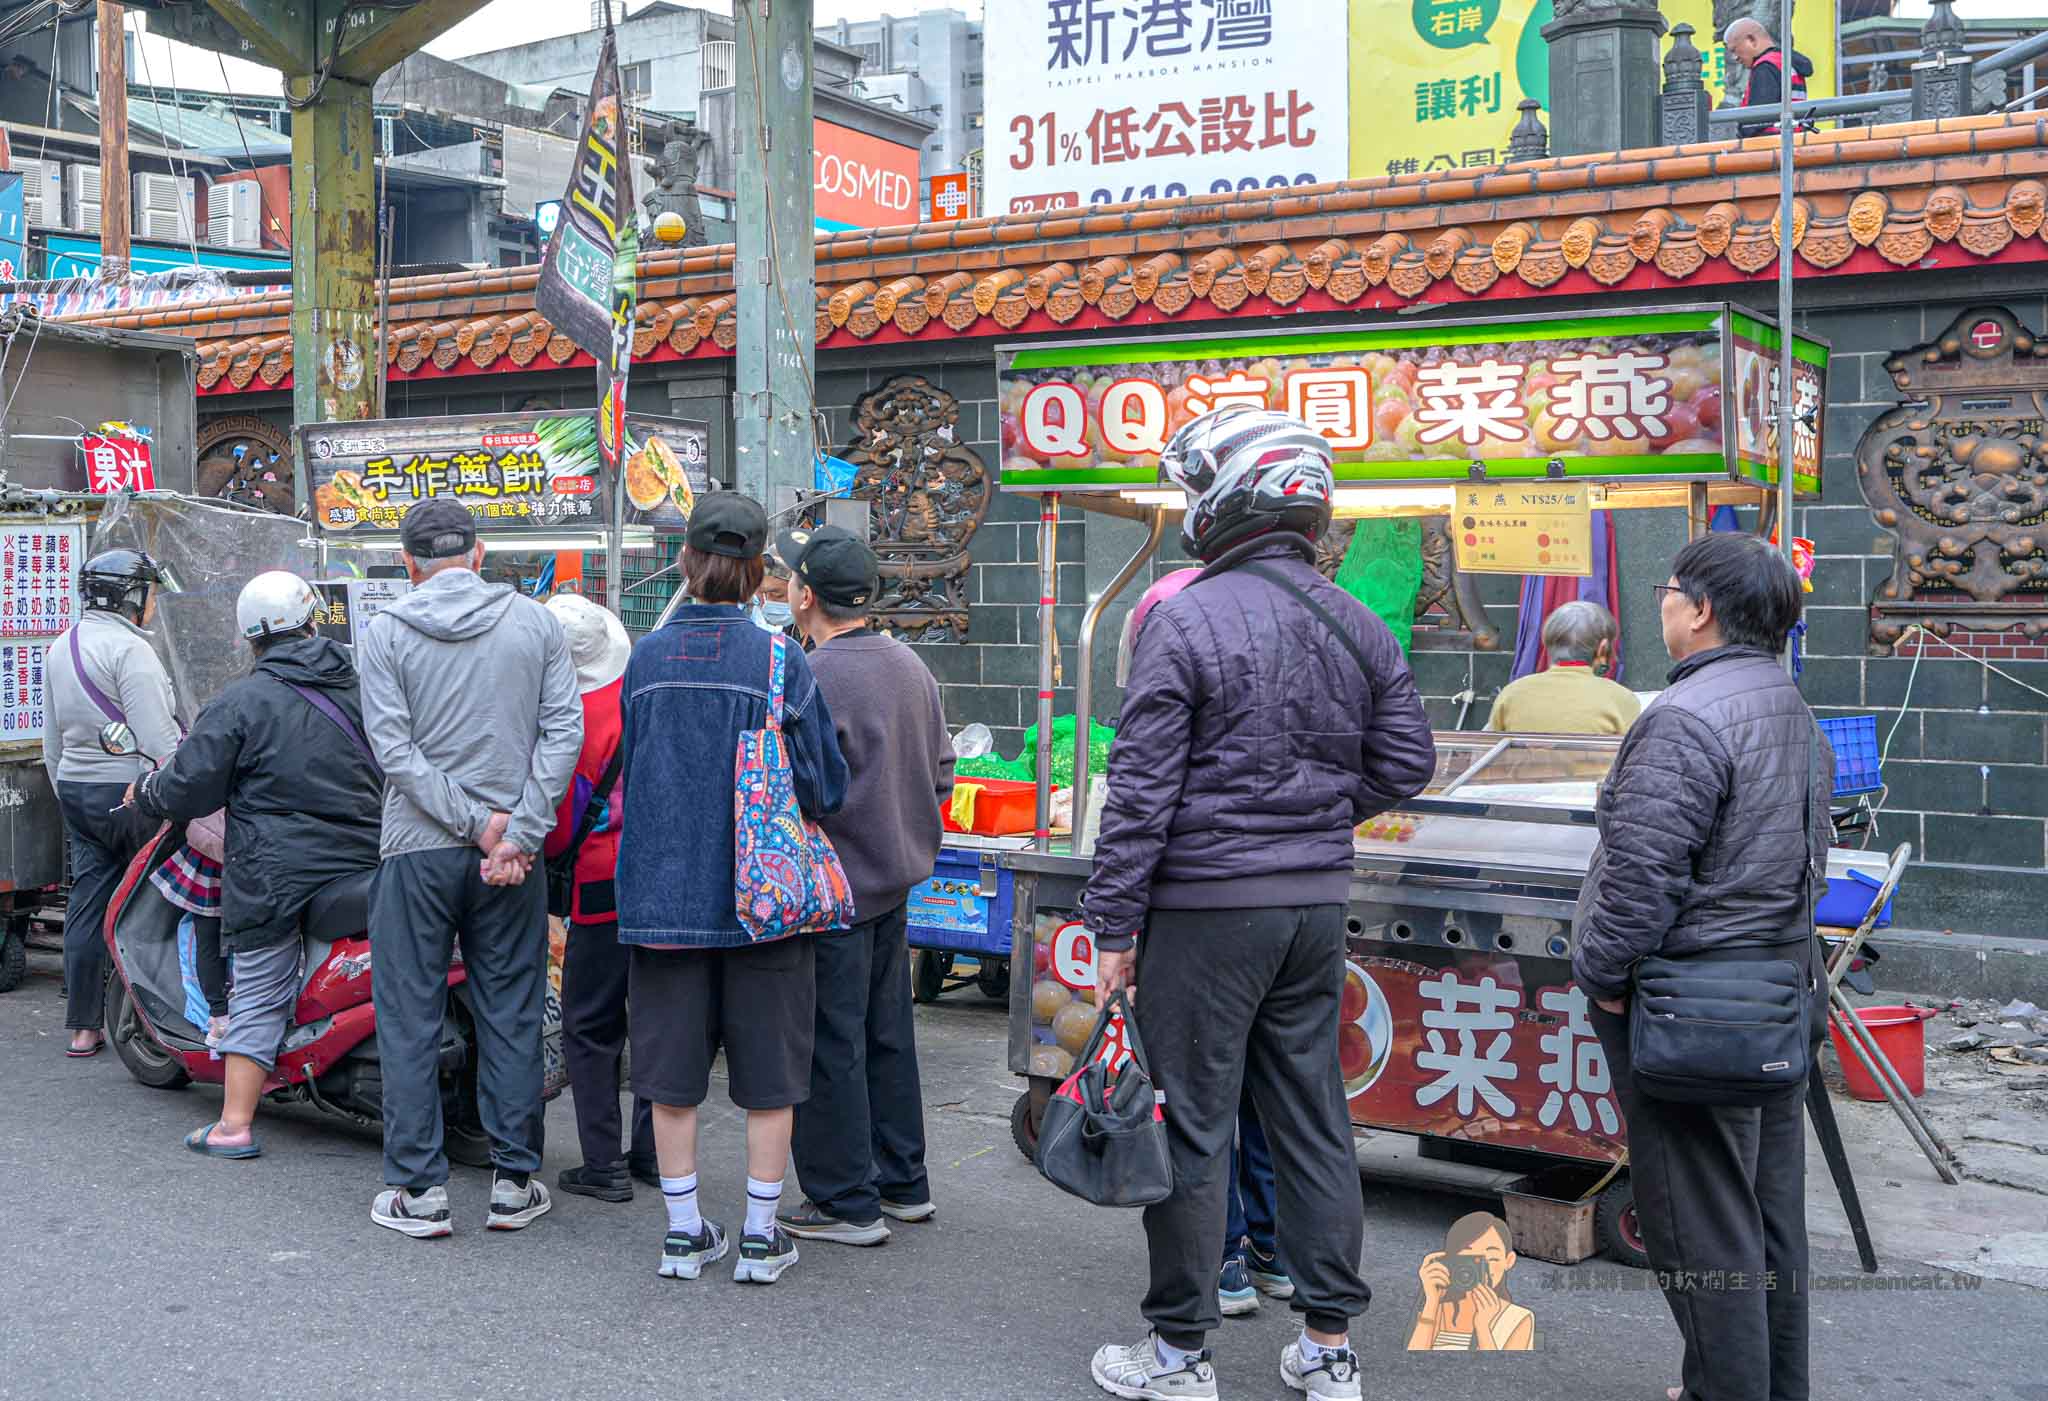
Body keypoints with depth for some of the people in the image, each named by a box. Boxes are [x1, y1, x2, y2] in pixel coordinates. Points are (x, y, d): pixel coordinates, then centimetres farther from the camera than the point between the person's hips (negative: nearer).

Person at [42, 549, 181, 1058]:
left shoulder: (60, 647, 14)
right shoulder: (128, 648, -14)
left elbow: (53, 742, 20)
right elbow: (157, 737, -21)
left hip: (76, 790, 8)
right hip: (131, 793, -8)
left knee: (86, 906, 9)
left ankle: (83, 1027, 12)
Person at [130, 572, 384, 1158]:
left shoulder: (241, 702, -7)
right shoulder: (362, 684, 7)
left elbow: (191, 785, -6)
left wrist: (145, 796, 14)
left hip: (275, 875, -4)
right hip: (360, 863, 4)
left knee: (258, 997, 2)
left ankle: (236, 1125, 2)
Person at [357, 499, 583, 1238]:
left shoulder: (385, 633, -1)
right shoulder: (536, 622, 3)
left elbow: (395, 749, -10)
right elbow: (563, 731, -5)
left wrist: (473, 822, -9)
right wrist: (517, 832, -8)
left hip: (417, 851, -1)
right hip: (514, 854, 2)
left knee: (410, 1021, 7)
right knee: (511, 1018, 9)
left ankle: (419, 1189, 10)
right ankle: (514, 1183, 13)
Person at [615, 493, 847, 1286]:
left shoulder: (646, 658, -1)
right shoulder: (777, 660, -10)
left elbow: (631, 770, 10)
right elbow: (826, 787, -7)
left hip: (662, 892, 3)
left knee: (672, 1071, 12)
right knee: (768, 1072, 10)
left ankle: (683, 1234, 20)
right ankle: (760, 1237, 16)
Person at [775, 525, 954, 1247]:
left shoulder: (813, 678, -20)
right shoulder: (910, 665, 7)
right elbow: (941, 772, 14)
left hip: (833, 887, -9)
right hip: (896, 878, 9)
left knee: (832, 1045, 1)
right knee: (888, 1033, 17)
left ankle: (846, 1202, 9)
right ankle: (903, 1183, 27)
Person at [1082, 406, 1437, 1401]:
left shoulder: (1186, 620, -12)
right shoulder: (1358, 626, 6)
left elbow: (1142, 787, -14)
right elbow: (1406, 763, 11)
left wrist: (1113, 923, -9)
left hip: (1207, 907, -6)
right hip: (1318, 905, 6)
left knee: (1191, 1124, 3)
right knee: (1312, 1118, 13)